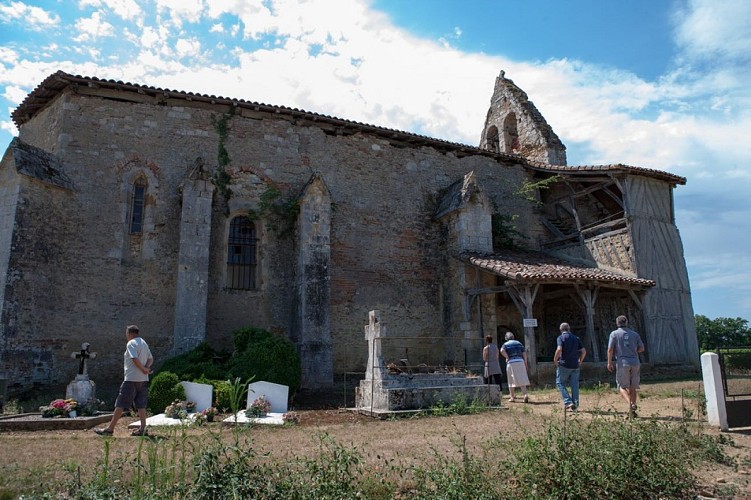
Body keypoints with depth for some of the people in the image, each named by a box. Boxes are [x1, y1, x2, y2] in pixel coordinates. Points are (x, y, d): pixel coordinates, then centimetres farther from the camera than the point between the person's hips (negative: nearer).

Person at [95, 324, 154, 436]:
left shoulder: (131, 343, -9)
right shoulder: (144, 343, 16)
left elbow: (135, 359, -21)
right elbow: (150, 358, 13)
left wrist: (144, 369, -11)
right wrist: (147, 367, -4)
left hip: (131, 379, -8)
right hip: (143, 380, 8)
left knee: (120, 404, -2)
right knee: (141, 405, 8)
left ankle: (110, 429, 3)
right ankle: (142, 429, 5)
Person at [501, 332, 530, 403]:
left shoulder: (506, 344, 6)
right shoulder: (519, 343, 16)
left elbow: (502, 351, -17)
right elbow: (524, 354, 11)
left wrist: (507, 358, -6)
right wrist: (525, 365, 14)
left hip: (511, 363, -2)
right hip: (520, 362, 2)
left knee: (511, 381, 8)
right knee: (522, 380, 2)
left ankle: (512, 397, 12)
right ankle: (525, 395, -15)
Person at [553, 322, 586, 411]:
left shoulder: (561, 337, -5)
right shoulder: (576, 338, 11)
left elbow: (559, 350, -20)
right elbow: (584, 351, 7)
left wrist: (555, 360, -8)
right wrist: (580, 361, 17)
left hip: (564, 365, -5)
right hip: (575, 365, 5)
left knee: (560, 383, 6)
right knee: (574, 385, 10)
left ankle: (568, 402, -6)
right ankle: (575, 404, 11)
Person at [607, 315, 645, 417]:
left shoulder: (614, 334, 0)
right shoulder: (635, 334, 10)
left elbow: (610, 349, -6)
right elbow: (642, 348, 11)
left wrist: (609, 362, 0)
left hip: (622, 363, -3)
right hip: (635, 363, 3)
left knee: (622, 387, 3)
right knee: (632, 388, 13)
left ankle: (630, 403, -19)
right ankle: (633, 406, 12)